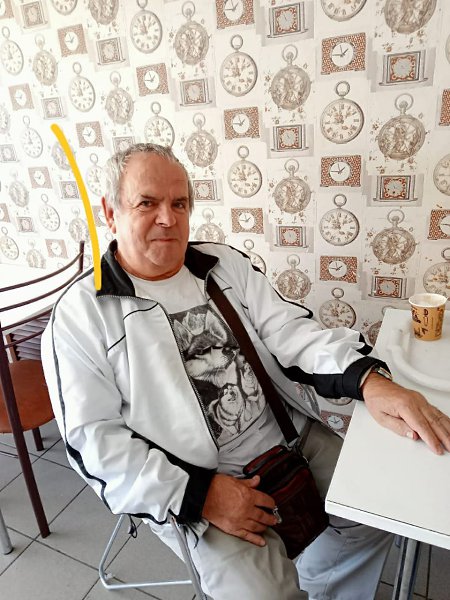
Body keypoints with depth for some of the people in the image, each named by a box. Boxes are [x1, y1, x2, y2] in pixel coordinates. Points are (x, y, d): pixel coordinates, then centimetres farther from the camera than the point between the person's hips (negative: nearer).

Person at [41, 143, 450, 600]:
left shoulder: (226, 264, 3)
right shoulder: (80, 314, -8)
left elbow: (291, 330, -5)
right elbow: (93, 437, -11)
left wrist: (370, 381, -24)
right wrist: (199, 494, -19)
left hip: (287, 436, 5)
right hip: (190, 482, -3)